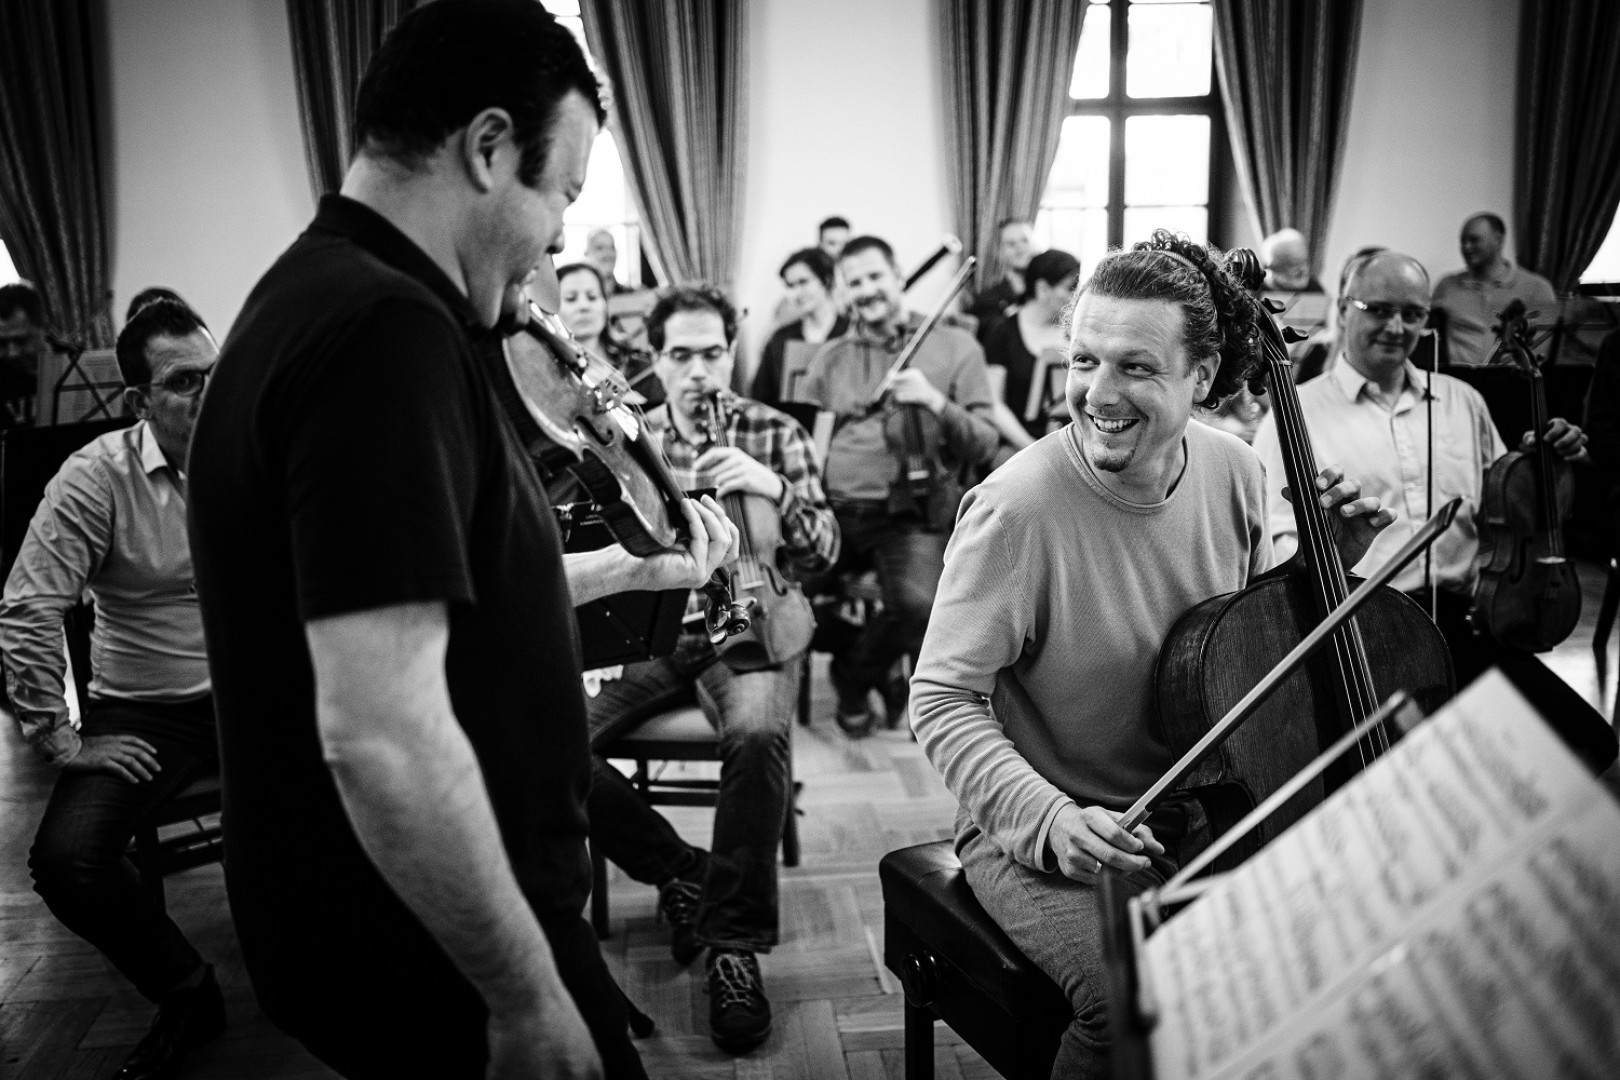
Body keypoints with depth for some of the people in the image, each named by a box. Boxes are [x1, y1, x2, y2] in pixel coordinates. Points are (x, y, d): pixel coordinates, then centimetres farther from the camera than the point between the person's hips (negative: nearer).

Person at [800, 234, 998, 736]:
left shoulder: (955, 346, 8)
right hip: (832, 508, 3)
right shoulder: (830, 357, 17)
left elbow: (985, 446, 3)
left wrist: (936, 402, -14)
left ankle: (855, 674, 3)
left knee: (919, 604, -31)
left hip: (910, 513, -3)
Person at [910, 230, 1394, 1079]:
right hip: (1039, 834, -5)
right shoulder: (1021, 506, -21)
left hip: (1203, 817, 5)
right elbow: (940, 701, -16)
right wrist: (1048, 817, -29)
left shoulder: (1234, 473, -3)